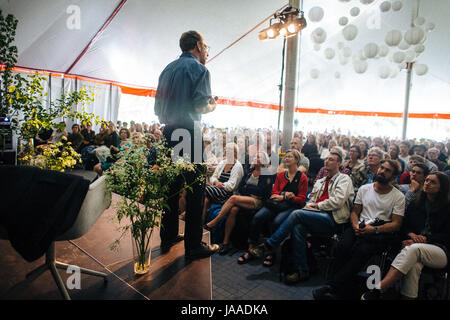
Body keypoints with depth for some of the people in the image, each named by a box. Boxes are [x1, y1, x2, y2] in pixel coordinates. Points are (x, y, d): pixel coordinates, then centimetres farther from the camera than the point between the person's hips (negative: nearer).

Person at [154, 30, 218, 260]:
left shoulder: (168, 69, 17)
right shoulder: (199, 69, -3)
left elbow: (158, 107, 16)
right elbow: (200, 106, -14)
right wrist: (212, 106, 5)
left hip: (168, 133, 7)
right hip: (189, 132, -7)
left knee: (170, 187, 14)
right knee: (195, 189, -1)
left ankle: (168, 238, 25)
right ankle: (193, 245, 5)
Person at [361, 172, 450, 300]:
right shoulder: (415, 204, 17)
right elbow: (404, 227, 17)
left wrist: (424, 239, -12)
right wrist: (411, 235, -6)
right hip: (413, 245, 3)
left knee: (413, 248, -38)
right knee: (414, 265, -36)